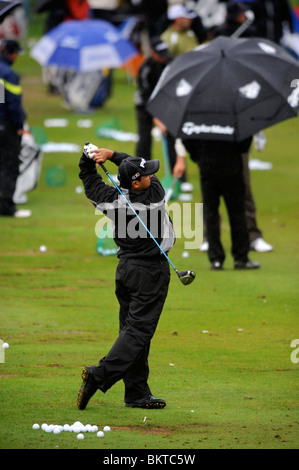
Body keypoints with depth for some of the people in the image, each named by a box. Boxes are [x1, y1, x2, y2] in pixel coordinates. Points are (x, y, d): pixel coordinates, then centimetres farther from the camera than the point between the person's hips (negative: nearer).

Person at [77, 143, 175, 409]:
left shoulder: (110, 199, -7)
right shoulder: (155, 195, -19)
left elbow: (88, 177, 11)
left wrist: (89, 155, -4)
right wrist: (112, 155, -9)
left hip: (125, 268, 6)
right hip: (151, 271, -6)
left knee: (132, 329, 10)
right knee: (139, 330, -6)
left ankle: (137, 393, 10)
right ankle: (100, 376, -20)